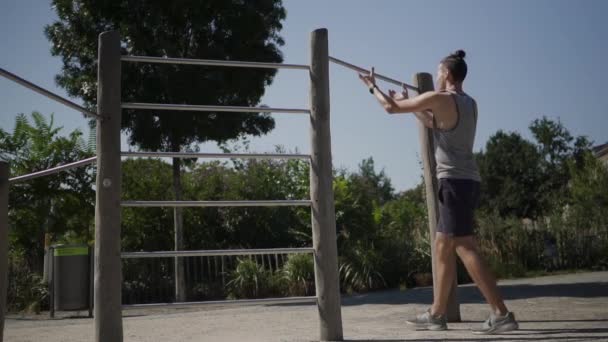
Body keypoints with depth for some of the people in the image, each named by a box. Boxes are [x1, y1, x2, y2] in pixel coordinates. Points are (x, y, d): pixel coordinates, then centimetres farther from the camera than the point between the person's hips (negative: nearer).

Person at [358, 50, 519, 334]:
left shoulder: (439, 98, -8)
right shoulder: (469, 104, 18)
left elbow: (390, 108, 0)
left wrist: (372, 87, 17)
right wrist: (408, 102, 43)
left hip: (455, 181, -9)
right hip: (467, 181, 9)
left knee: (465, 248, -11)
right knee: (443, 247, 12)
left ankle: (501, 314, -14)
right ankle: (436, 314, 17)